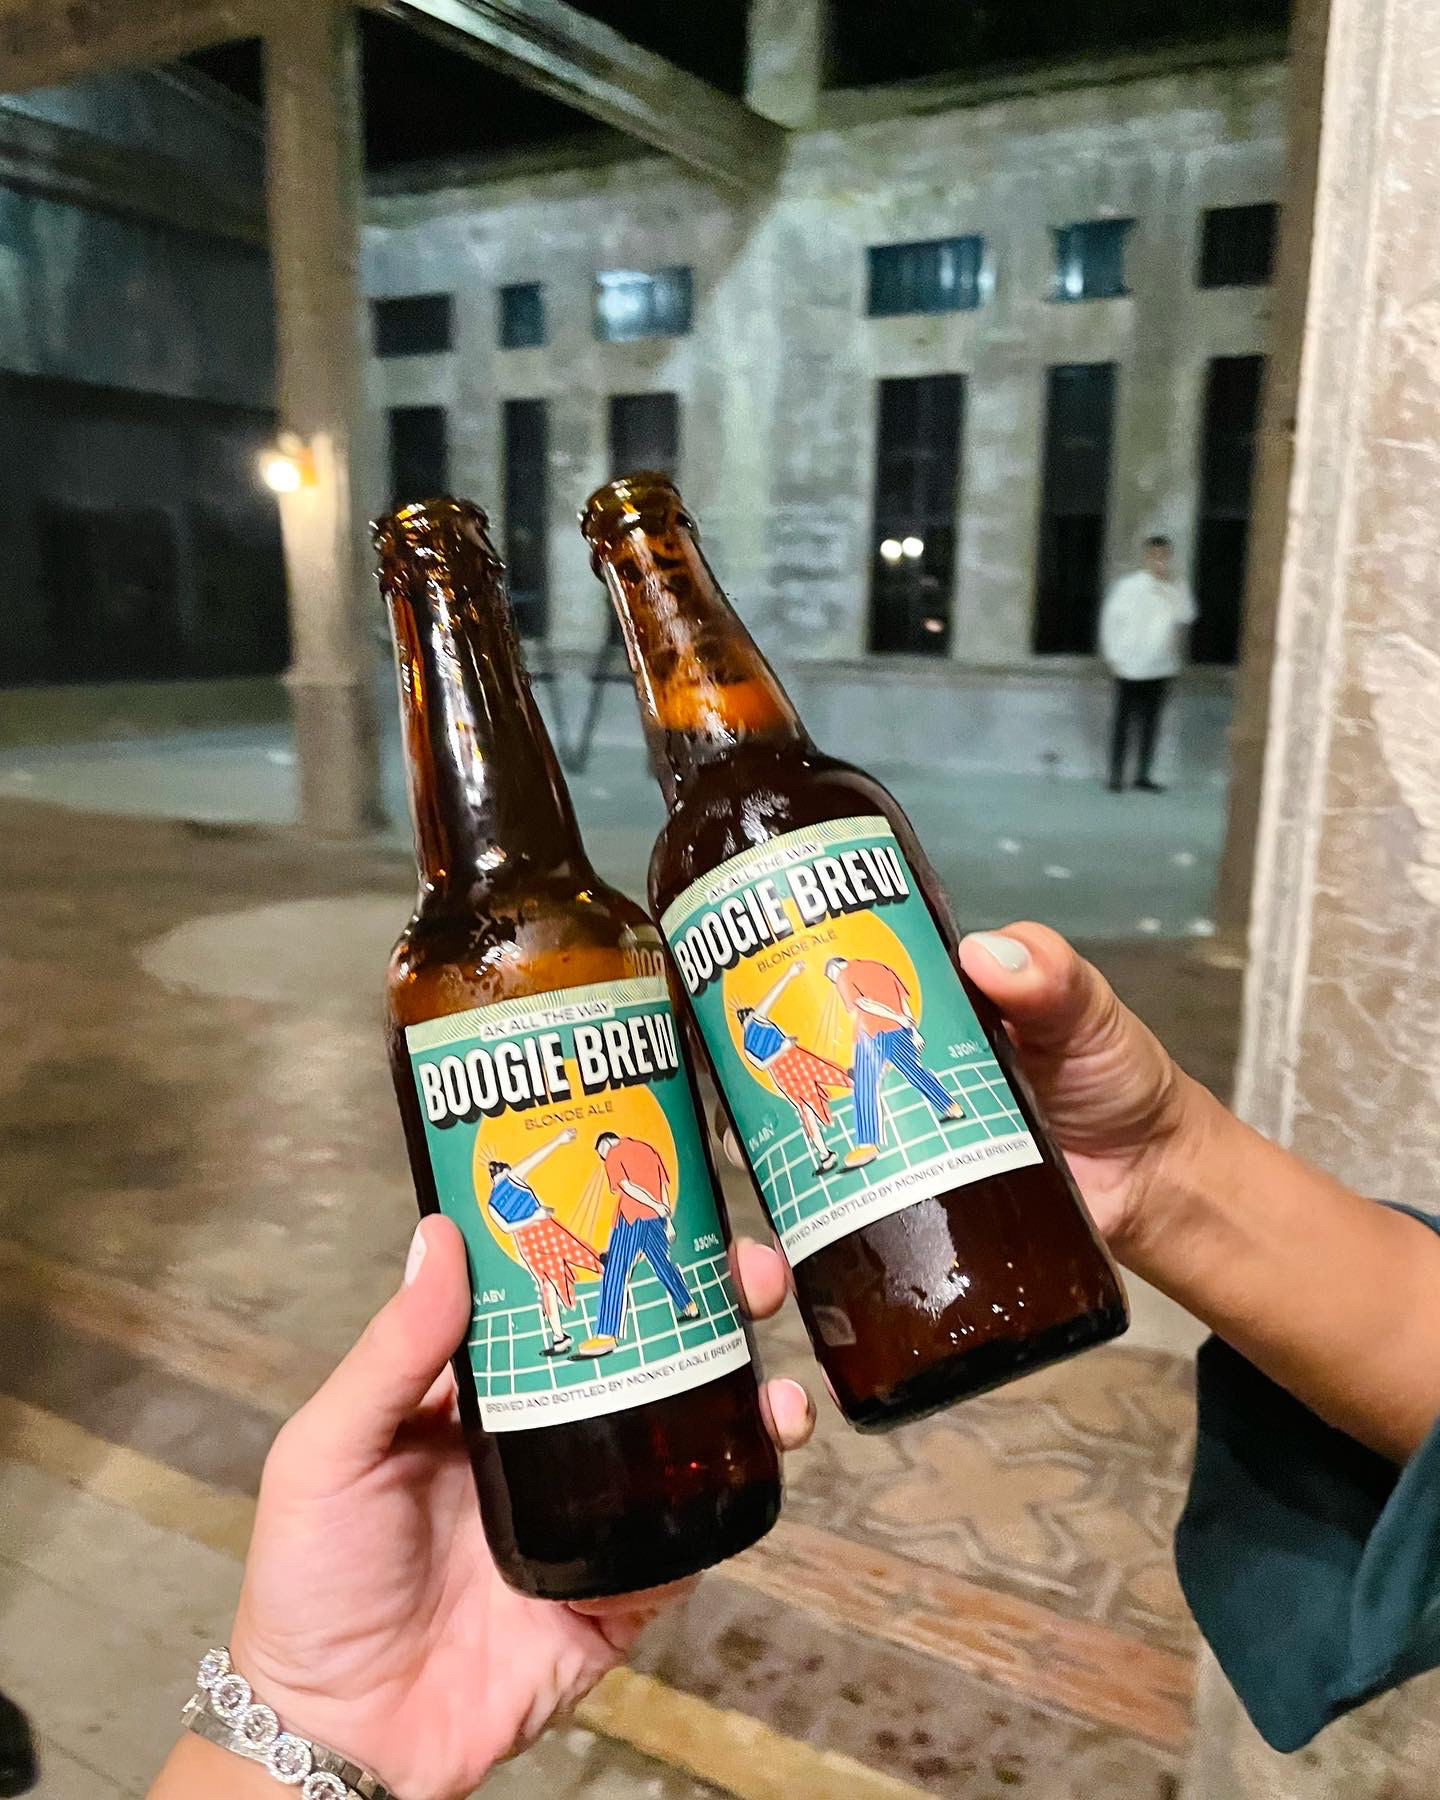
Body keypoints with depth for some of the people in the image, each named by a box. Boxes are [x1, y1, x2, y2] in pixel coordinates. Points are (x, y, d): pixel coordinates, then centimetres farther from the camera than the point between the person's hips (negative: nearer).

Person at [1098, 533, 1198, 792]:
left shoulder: (1176, 588, 3)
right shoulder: (1128, 585, -7)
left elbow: (1186, 617, -10)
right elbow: (1111, 619, -2)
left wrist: (1173, 585, -16)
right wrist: (1112, 656, -4)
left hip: (1161, 667, 4)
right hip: (1130, 667, -4)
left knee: (1151, 722, 8)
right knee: (1124, 722, 2)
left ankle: (1144, 775, 16)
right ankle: (1116, 777, 8)